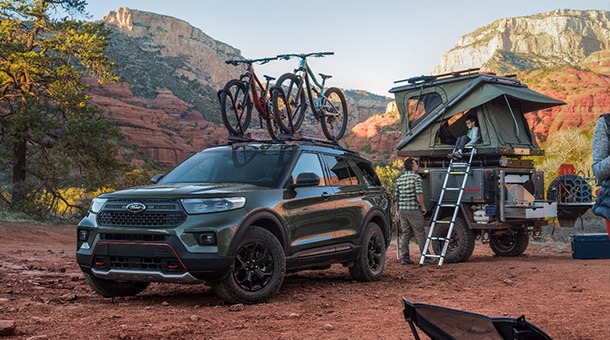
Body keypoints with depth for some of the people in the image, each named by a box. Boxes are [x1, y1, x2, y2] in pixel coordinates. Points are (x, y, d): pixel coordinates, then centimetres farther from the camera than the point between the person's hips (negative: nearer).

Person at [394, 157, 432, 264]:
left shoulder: (399, 179, 13)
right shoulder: (416, 177, -9)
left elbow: (396, 196, 13)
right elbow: (419, 194, -18)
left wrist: (397, 211, 19)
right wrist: (423, 207, -7)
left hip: (402, 210, 7)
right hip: (414, 210, -7)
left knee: (405, 234, 10)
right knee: (420, 233, 0)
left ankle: (405, 258, 9)